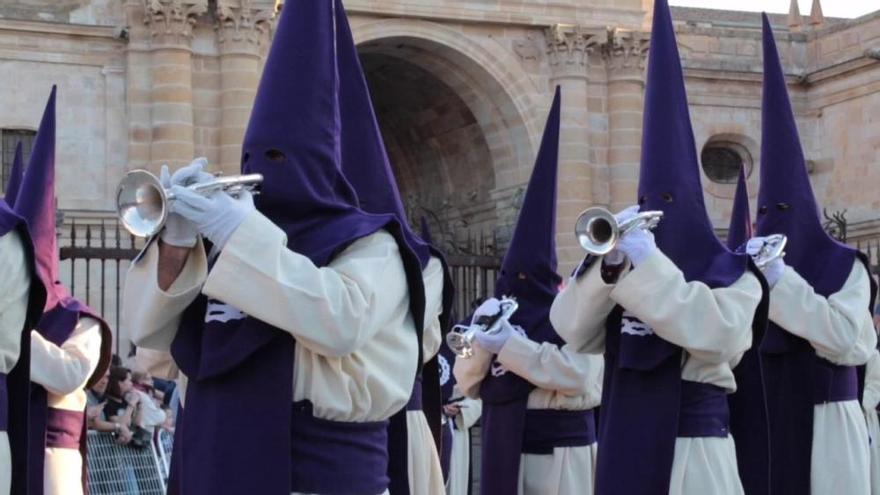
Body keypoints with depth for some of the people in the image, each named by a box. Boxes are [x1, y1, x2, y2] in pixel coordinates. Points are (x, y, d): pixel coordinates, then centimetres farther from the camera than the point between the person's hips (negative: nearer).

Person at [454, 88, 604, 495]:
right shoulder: (500, 311, 12)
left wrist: (510, 346, -18)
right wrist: (481, 341, -10)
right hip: (503, 448, 6)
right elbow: (467, 383, 10)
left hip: (559, 449, -6)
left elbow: (580, 374, -20)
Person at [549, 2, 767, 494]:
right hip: (625, 440, 5)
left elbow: (714, 333, -23)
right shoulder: (632, 265, 11)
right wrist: (608, 263, -13)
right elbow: (572, 330, 1)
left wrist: (647, 259, -20)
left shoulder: (732, 273, -3)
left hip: (690, 442, -5)